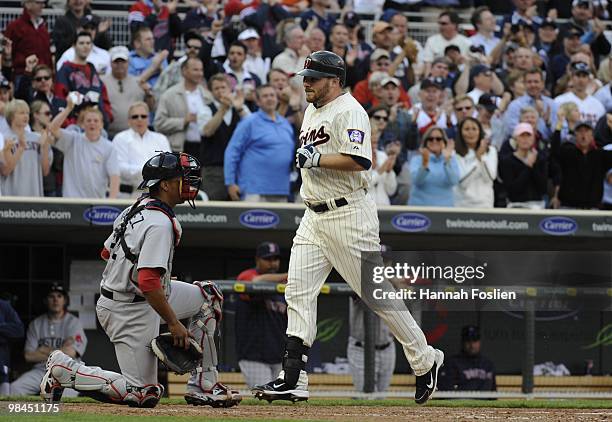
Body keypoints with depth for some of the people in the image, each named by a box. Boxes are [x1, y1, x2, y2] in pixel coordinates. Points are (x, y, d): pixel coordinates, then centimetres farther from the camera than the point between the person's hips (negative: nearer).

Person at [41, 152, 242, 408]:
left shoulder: (135, 209, 7)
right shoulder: (160, 223, -23)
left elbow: (106, 252, 19)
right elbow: (148, 283, -30)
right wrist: (174, 323, -23)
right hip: (131, 312, -10)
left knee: (208, 295, 13)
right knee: (144, 394, -6)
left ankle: (203, 387, 11)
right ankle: (63, 369, 1)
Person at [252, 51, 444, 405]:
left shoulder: (348, 110, -12)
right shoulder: (312, 112, 18)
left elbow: (360, 161, -25)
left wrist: (317, 159, -18)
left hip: (348, 215, -9)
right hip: (314, 217, 9)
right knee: (298, 292, -1)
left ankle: (425, 361, 11)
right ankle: (293, 379, -4)